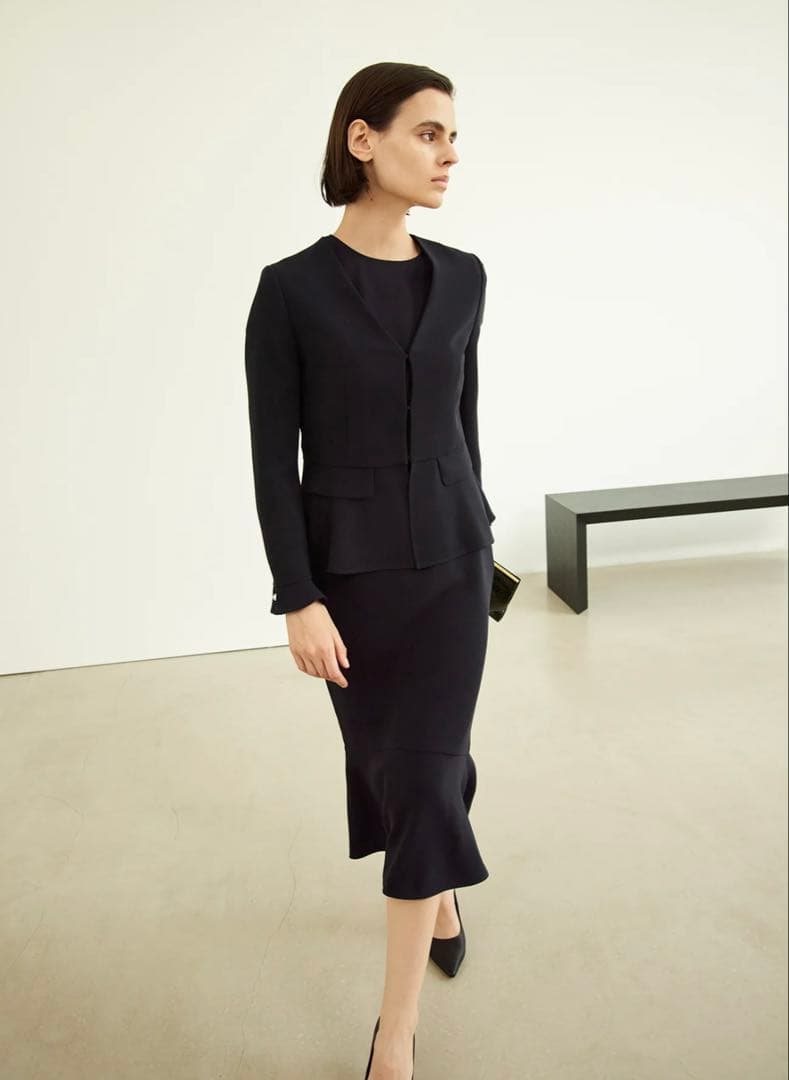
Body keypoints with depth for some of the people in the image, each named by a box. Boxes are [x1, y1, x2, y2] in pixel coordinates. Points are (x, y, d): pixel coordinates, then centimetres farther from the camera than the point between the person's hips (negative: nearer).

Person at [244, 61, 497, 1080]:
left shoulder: (461, 278, 2)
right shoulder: (291, 289, -10)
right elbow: (274, 457, -10)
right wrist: (298, 600, -14)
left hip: (448, 557, 3)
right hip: (348, 565, -2)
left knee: (425, 769, -1)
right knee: (396, 759, 14)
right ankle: (439, 894, 46)